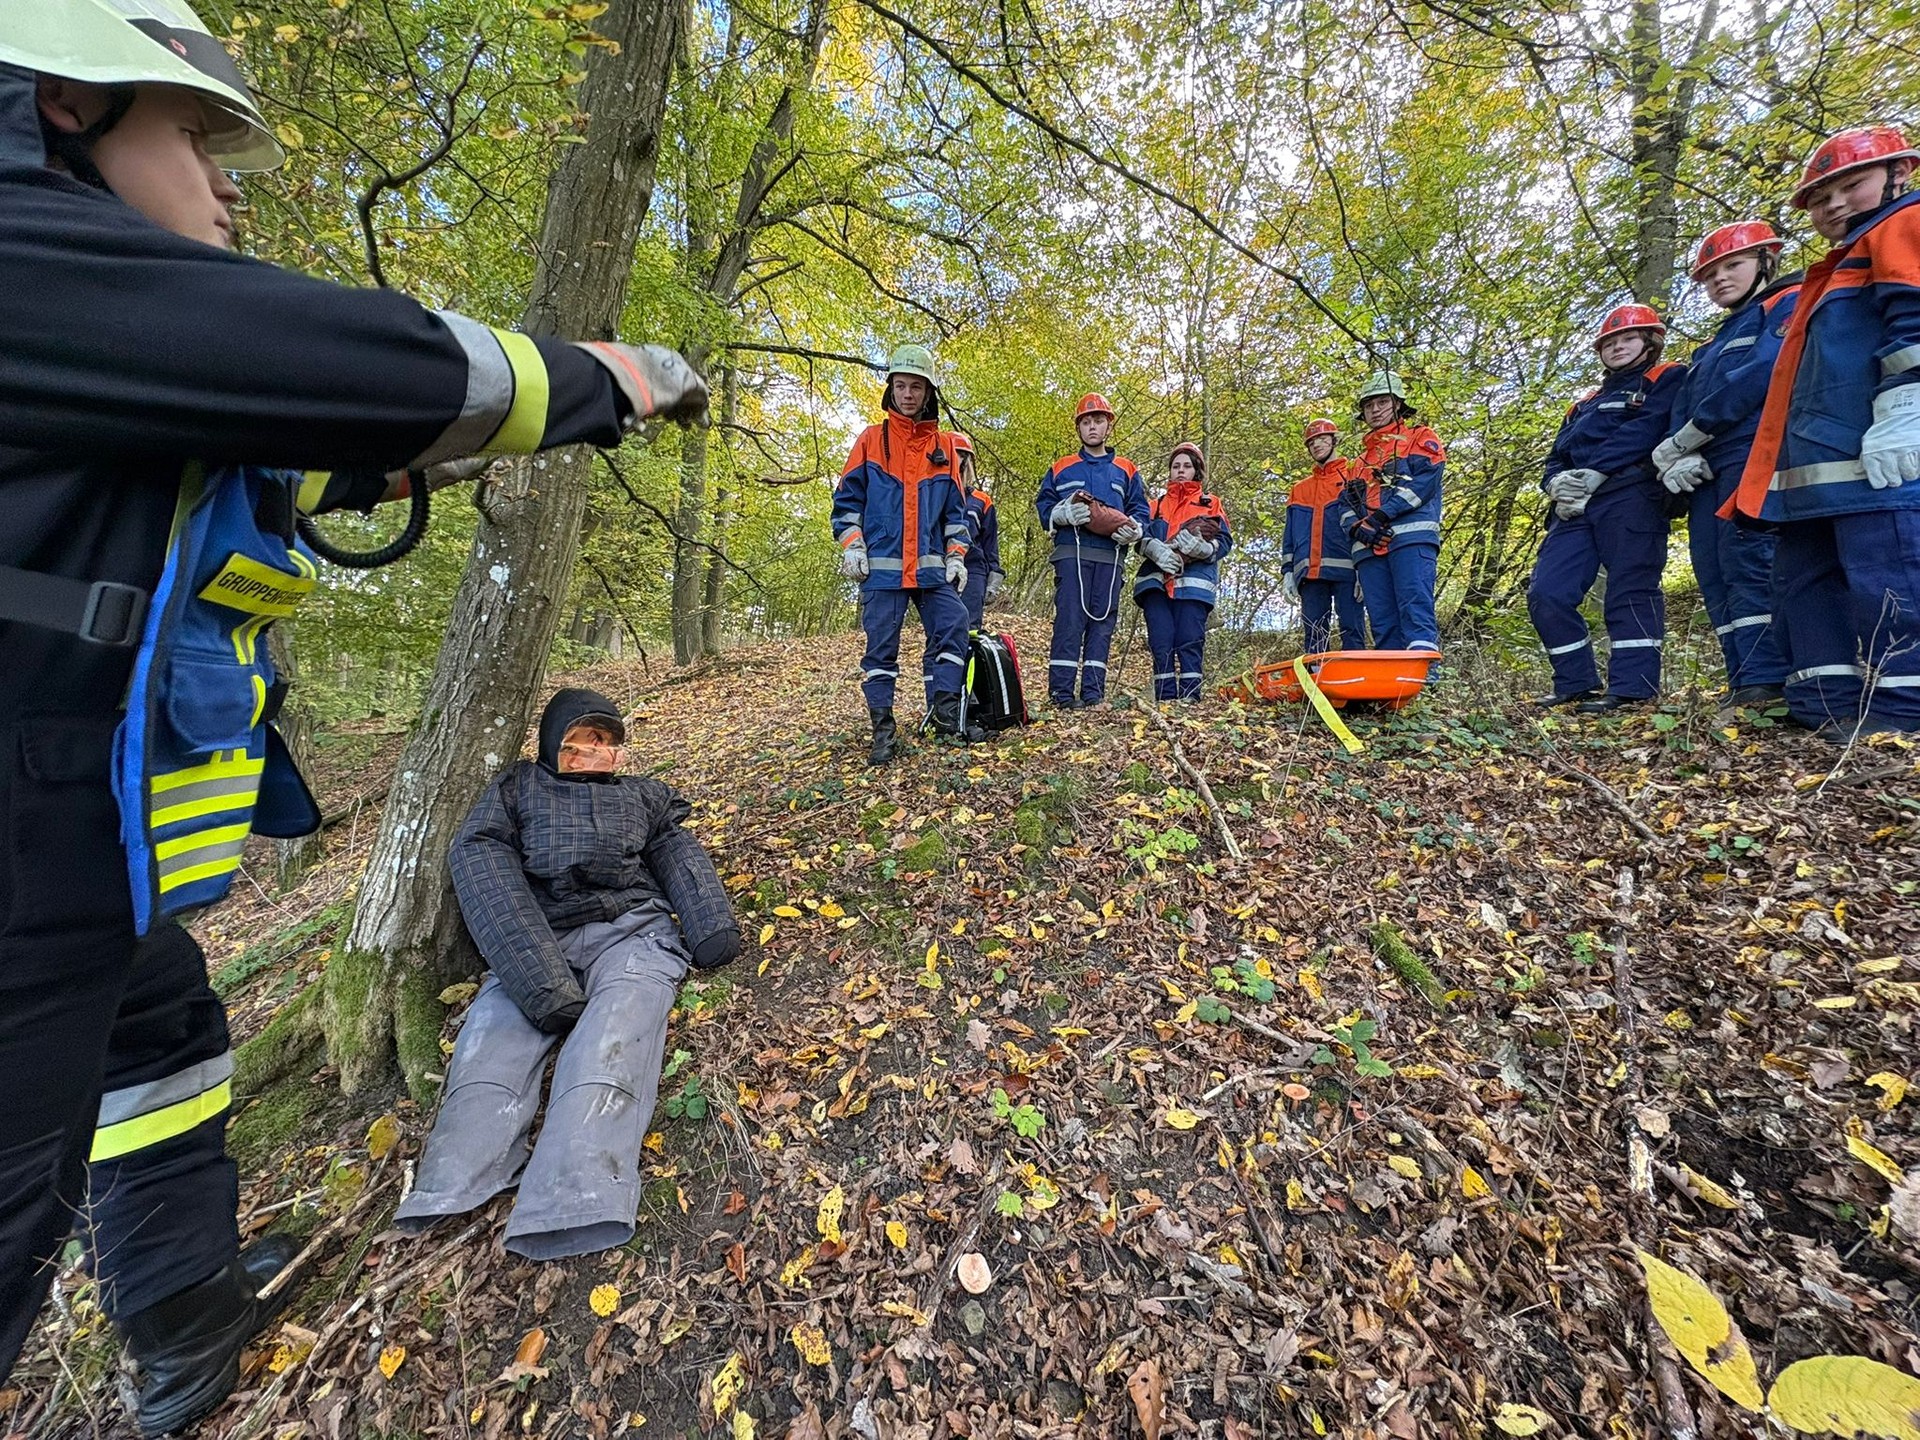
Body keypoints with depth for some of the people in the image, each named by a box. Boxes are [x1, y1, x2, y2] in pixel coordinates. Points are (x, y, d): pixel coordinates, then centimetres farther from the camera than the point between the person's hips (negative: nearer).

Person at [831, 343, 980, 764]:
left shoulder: (943, 446, 14)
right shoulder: (871, 439, 8)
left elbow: (955, 509, 16)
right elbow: (847, 499, 7)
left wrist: (957, 556, 7)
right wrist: (851, 546, -5)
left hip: (932, 566, 3)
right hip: (881, 566, -2)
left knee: (954, 627, -7)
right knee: (881, 646, -2)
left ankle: (946, 714, 3)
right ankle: (883, 730, 5)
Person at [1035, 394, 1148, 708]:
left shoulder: (1126, 470, 21)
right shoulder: (1060, 468, 18)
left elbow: (1140, 510, 16)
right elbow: (1043, 506, 11)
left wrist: (1133, 528, -6)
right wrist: (1065, 512, -10)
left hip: (1110, 557, 2)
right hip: (1072, 553, -2)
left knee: (1102, 622, -2)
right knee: (1069, 619, -12)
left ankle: (1093, 693, 0)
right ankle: (1061, 691, -11)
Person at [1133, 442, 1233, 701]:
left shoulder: (1211, 503, 20)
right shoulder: (1157, 504, 27)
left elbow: (1225, 541, 8)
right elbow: (1141, 536, 11)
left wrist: (1202, 547, -14)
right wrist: (1157, 550, -11)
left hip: (1193, 583, -1)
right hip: (1156, 582, 2)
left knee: (1189, 642, -11)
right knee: (1161, 643, -8)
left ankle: (1189, 699, -9)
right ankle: (1165, 700, -5)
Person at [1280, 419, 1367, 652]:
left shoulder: (1354, 477, 10)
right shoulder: (1300, 490, 24)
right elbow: (1289, 535, 21)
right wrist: (1288, 570, 9)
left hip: (1346, 571, -4)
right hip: (1310, 573, 4)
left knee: (1352, 631, -7)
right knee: (1313, 638, 1)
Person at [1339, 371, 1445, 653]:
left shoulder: (1421, 438, 17)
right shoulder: (1361, 461, 32)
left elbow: (1425, 480, -2)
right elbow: (1347, 506, 20)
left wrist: (1382, 515, -13)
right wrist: (1358, 527, -3)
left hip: (1412, 536, -5)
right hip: (1369, 547, 5)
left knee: (1415, 608, -19)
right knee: (1382, 622, -3)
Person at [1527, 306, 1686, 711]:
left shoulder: (1667, 380, 14)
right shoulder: (1585, 403, 32)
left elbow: (1643, 431, -6)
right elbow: (1558, 455, 22)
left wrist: (1594, 473, -14)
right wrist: (1557, 483, -1)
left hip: (1631, 496, -5)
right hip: (1577, 506, 6)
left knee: (1630, 593, -11)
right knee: (1546, 594, -6)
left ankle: (1631, 689, -12)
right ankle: (1577, 684, 2)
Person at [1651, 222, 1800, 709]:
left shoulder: (1791, 304, 10)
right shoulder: (1713, 347, 32)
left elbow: (1764, 371, -9)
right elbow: (1682, 408, 17)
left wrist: (1683, 440, -9)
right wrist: (1677, 457, -4)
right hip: (1707, 471, 7)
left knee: (1750, 565, -18)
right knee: (1714, 577, -2)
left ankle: (1765, 686, -21)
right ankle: (1743, 688, -4)